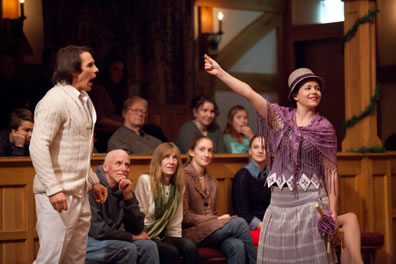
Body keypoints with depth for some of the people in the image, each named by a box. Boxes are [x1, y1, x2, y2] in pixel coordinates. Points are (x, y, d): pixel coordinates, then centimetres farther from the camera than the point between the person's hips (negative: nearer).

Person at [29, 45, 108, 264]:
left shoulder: (84, 100, 16)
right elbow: (38, 147, -20)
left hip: (80, 195, 9)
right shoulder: (56, 100, -13)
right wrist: (53, 189, -25)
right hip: (58, 196, -9)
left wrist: (93, 181, 20)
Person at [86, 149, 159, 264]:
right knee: (128, 249, -27)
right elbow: (98, 230, -21)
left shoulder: (125, 190, 6)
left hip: (111, 239, 7)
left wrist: (128, 195, -14)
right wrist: (131, 237, -7)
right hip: (88, 241, -7)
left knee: (149, 246, -13)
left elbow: (136, 229, -3)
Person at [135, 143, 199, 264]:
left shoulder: (178, 186, 10)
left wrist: (177, 242, -5)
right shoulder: (145, 181, -8)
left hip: (163, 237, 5)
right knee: (172, 252, -32)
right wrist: (156, 240, -9)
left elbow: (175, 224, 10)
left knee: (190, 246, -25)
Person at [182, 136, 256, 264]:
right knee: (239, 222, -25)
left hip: (211, 229, 6)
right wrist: (216, 219, -10)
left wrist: (220, 219, -1)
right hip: (191, 231, -6)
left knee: (237, 246, -29)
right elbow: (184, 216, -10)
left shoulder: (212, 182, 21)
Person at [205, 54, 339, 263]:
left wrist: (333, 211, -4)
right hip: (279, 201, 2)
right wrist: (220, 73, -15)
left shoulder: (324, 127, 1)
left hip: (310, 201, -2)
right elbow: (249, 93, -7)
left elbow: (331, 171, 1)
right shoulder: (282, 117, 4)